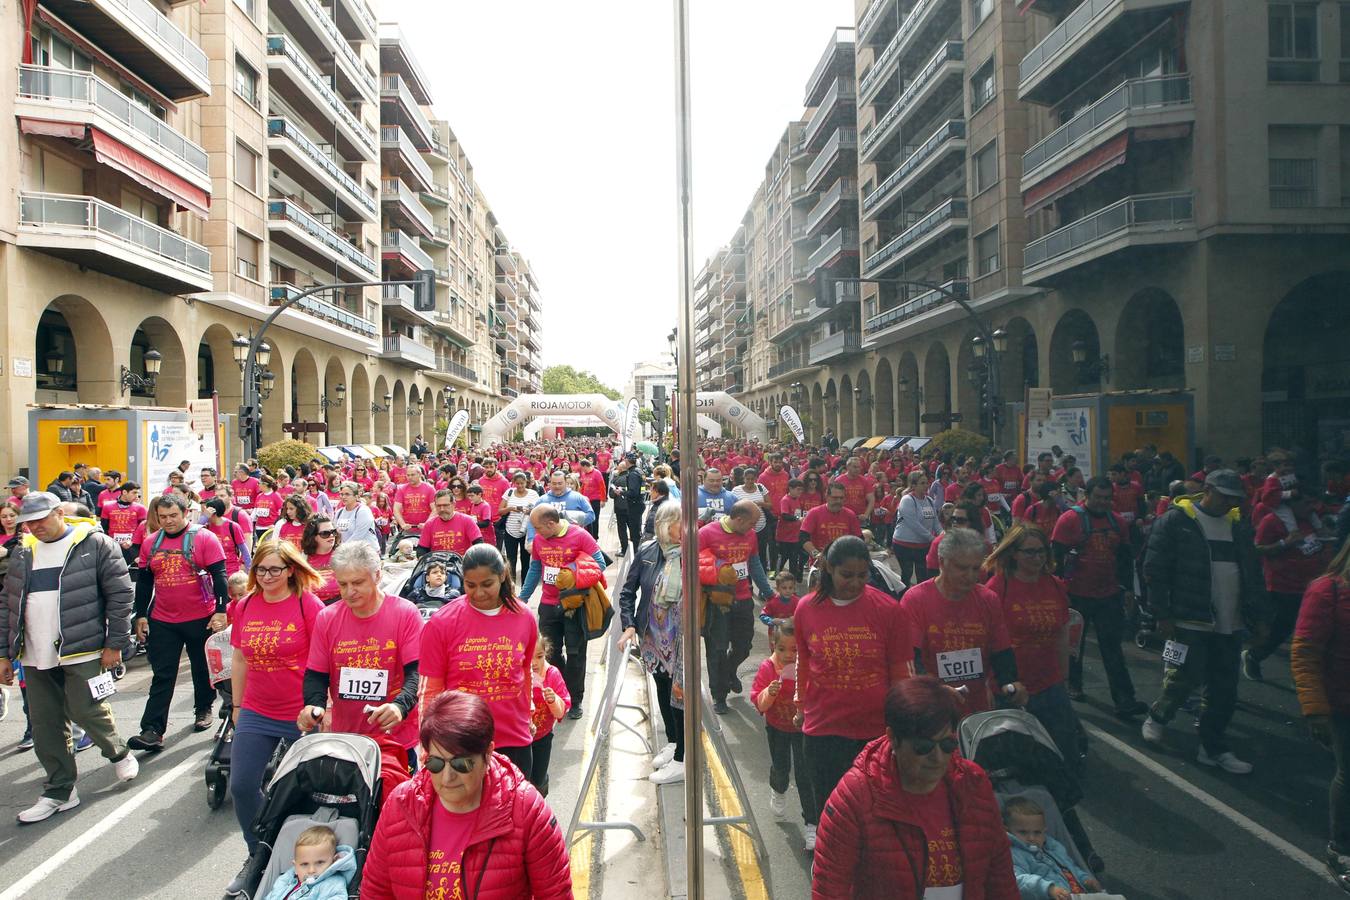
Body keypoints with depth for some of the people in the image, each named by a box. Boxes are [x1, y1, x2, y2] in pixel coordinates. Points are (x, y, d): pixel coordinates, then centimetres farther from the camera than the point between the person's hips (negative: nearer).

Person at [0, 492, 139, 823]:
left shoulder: (95, 544, -6)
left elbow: (120, 594, -7)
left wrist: (115, 643, -9)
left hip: (81, 651, -5)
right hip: (35, 658, 6)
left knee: (87, 712, -3)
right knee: (44, 725, 8)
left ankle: (119, 754, 26)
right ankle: (59, 791, 20)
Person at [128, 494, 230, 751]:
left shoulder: (204, 538, -8)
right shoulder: (150, 543, 5)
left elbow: (219, 575, -9)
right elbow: (144, 581, 12)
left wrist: (220, 611, -15)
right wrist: (141, 615, 9)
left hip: (201, 619, -3)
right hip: (163, 621, 3)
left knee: (203, 669, 14)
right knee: (162, 677, 1)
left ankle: (203, 709, 34)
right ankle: (152, 731, 0)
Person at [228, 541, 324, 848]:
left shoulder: (309, 604, -13)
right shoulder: (244, 606, 2)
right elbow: (239, 660, 13)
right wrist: (237, 706, 16)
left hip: (302, 716, -4)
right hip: (256, 715, 5)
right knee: (242, 785, 5)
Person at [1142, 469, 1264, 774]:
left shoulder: (1239, 524, 11)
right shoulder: (1176, 521, -7)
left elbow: (1252, 572, 17)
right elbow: (1155, 570, -9)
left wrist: (1257, 612, 10)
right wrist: (1163, 615, -12)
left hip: (1230, 623, 6)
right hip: (1190, 620, -6)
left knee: (1225, 691, 8)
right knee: (1187, 677, -6)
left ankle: (1213, 748, 21)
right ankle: (1157, 717, 23)